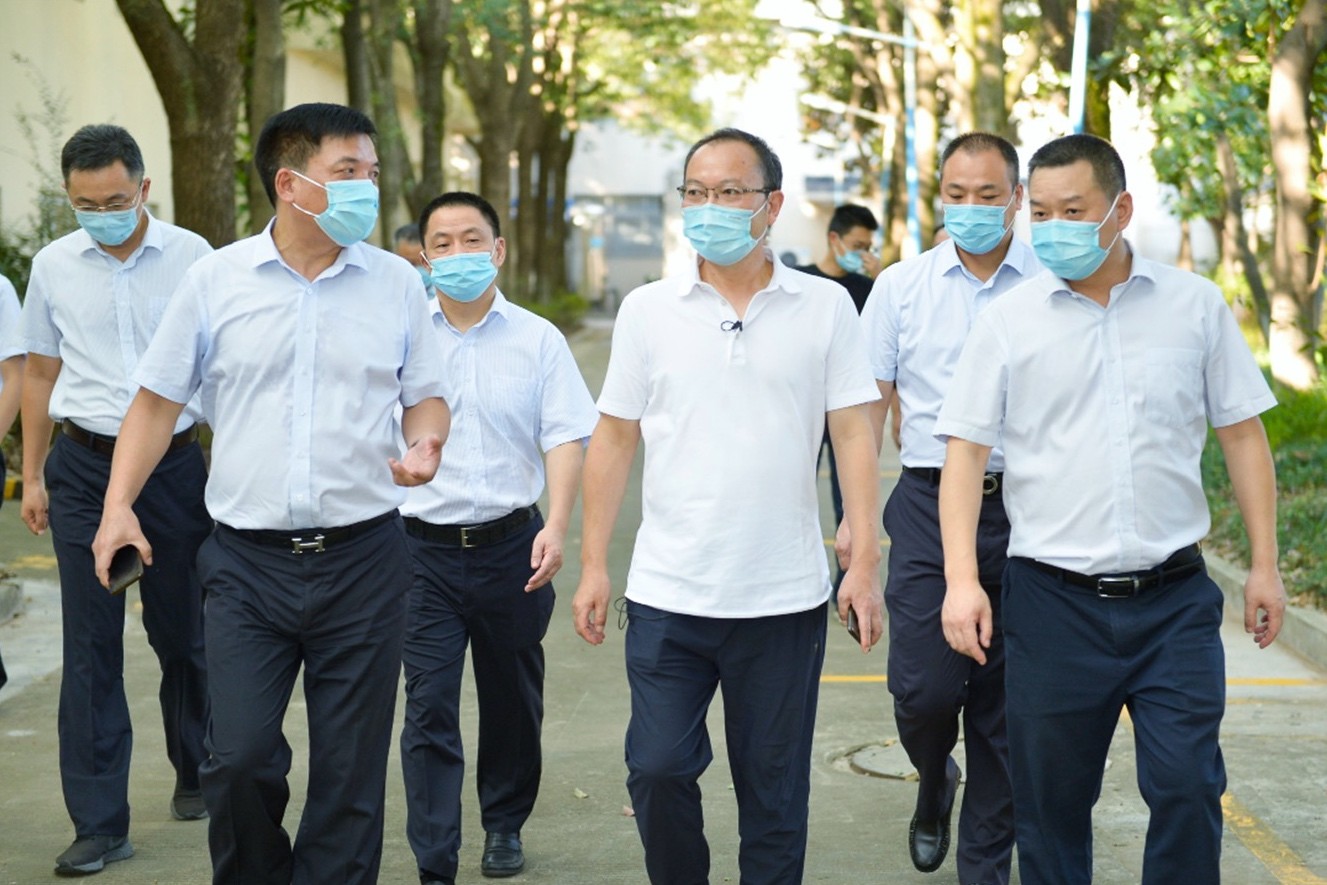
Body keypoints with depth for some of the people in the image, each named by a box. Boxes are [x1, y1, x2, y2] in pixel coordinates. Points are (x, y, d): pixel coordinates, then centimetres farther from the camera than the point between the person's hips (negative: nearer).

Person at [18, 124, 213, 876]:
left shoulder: (191, 257, -3)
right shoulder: (54, 265, 3)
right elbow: (41, 374, 12)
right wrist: (33, 476, 12)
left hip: (175, 463, -1)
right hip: (83, 467, 1)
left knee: (183, 636, 11)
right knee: (90, 647, -1)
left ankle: (195, 774, 34)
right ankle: (101, 823, 4)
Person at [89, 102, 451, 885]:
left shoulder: (396, 284, 4)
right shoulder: (216, 280, 1)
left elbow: (426, 396, 11)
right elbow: (159, 398, 6)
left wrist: (425, 446, -11)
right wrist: (120, 503, -5)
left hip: (362, 556, 1)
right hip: (248, 558, -1)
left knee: (351, 770, 5)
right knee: (240, 760, -4)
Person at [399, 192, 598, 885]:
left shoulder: (537, 339, 3)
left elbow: (565, 436, -2)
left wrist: (556, 526, -15)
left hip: (511, 543, 1)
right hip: (424, 547, -1)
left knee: (512, 699, 14)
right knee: (429, 708, -7)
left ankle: (504, 826, 35)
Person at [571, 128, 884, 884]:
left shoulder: (825, 307, 1)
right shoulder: (648, 310, 4)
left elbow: (854, 435, -1)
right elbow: (614, 440, 7)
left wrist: (865, 563, -8)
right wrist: (593, 565, 3)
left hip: (785, 597, -1)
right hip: (667, 595, 1)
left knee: (774, 792, 8)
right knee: (657, 771, 0)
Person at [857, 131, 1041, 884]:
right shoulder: (902, 286, 6)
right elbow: (868, 406, 8)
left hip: (1025, 510, 0)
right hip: (930, 506, 0)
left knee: (1003, 708, 6)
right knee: (924, 688, -8)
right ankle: (935, 781, 27)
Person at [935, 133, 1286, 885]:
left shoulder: (1196, 305, 3)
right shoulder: (1009, 322, 1)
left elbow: (1243, 434, 8)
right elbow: (966, 452, 0)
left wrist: (1264, 563, 5)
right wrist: (962, 577, -10)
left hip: (1175, 597, 0)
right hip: (1054, 598, 0)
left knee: (1188, 788, -3)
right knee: (1051, 801, 8)